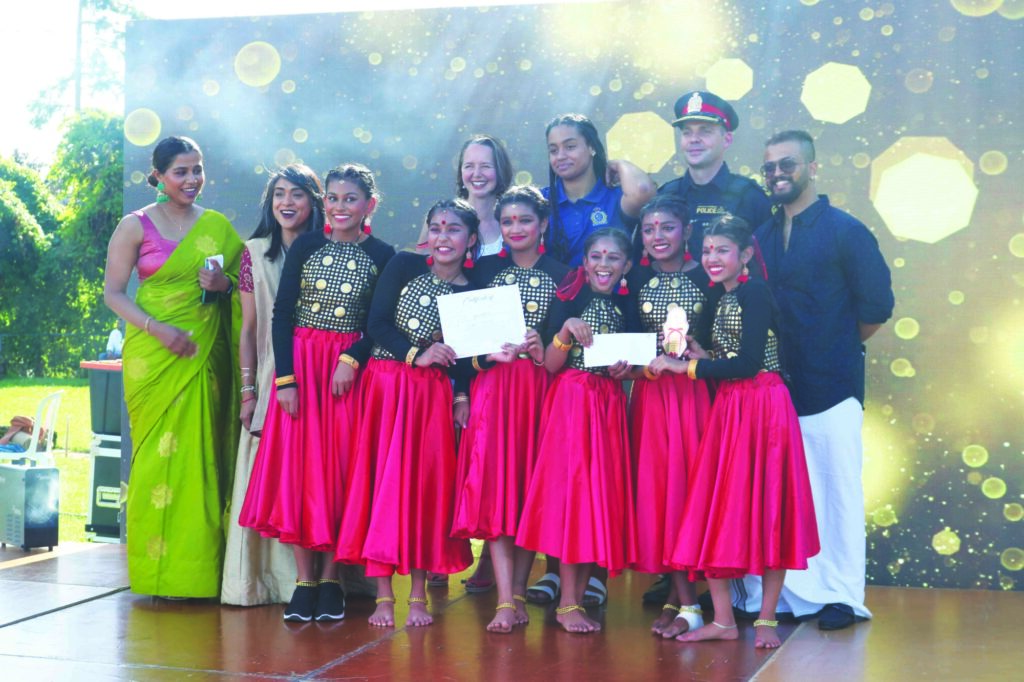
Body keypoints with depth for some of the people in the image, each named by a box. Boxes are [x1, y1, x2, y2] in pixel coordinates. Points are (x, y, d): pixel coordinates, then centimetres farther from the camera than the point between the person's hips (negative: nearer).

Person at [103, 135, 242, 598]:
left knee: (203, 453, 0)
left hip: (206, 352, 3)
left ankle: (199, 568, 7)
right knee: (159, 453, -4)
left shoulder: (217, 225, 11)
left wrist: (225, 284, -6)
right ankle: (160, 571, 3)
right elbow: (113, 292, -1)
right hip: (155, 354, -3)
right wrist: (157, 329, -15)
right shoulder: (136, 225, 2)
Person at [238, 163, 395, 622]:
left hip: (350, 366, -1)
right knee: (298, 466, -2)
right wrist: (285, 378, -8)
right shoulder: (306, 247, 4)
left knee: (340, 468, 1)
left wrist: (352, 359, -15)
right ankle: (304, 580, 5)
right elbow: (281, 313, 1)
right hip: (300, 361, 1)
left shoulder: (382, 255, 2)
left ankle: (329, 579, 10)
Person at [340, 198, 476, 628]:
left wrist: (462, 396, -7)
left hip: (432, 393, 1)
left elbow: (463, 357, 6)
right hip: (384, 384, -1)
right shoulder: (404, 267, 1)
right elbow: (377, 324, -5)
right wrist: (416, 354, -14)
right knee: (381, 480, -2)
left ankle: (418, 595, 10)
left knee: (426, 487, 2)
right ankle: (384, 596, 3)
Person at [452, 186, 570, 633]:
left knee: (532, 485, 1)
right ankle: (504, 600, -12)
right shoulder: (484, 270, 10)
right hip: (492, 384, 0)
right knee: (493, 482, -10)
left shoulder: (560, 275, 7)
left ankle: (519, 592, 10)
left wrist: (544, 351, -14)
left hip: (540, 386, 0)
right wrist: (487, 354, -12)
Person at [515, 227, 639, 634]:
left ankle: (578, 598, 9)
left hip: (609, 405, 5)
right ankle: (567, 604, -4)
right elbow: (550, 365, -6)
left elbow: (629, 366, 15)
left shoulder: (626, 309, 11)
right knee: (571, 488, -8)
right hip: (569, 402, -5)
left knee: (602, 492, 2)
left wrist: (624, 370, -7)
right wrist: (566, 331, -22)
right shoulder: (568, 300, -1)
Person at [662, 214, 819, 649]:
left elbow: (749, 362, -18)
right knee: (716, 512, 4)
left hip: (764, 408, -8)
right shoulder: (721, 299, 15)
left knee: (766, 509, -2)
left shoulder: (755, 292, -10)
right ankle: (723, 620, 10)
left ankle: (766, 620, 7)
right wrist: (699, 355, 3)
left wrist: (685, 367, -12)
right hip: (728, 409, 8)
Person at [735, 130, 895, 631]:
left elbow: (876, 306, -3)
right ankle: (790, 593, 15)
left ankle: (842, 596, 8)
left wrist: (841, 346, 6)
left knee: (837, 489, 0)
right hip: (775, 387, 5)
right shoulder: (761, 236, 12)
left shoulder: (845, 231, -2)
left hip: (831, 387, -5)